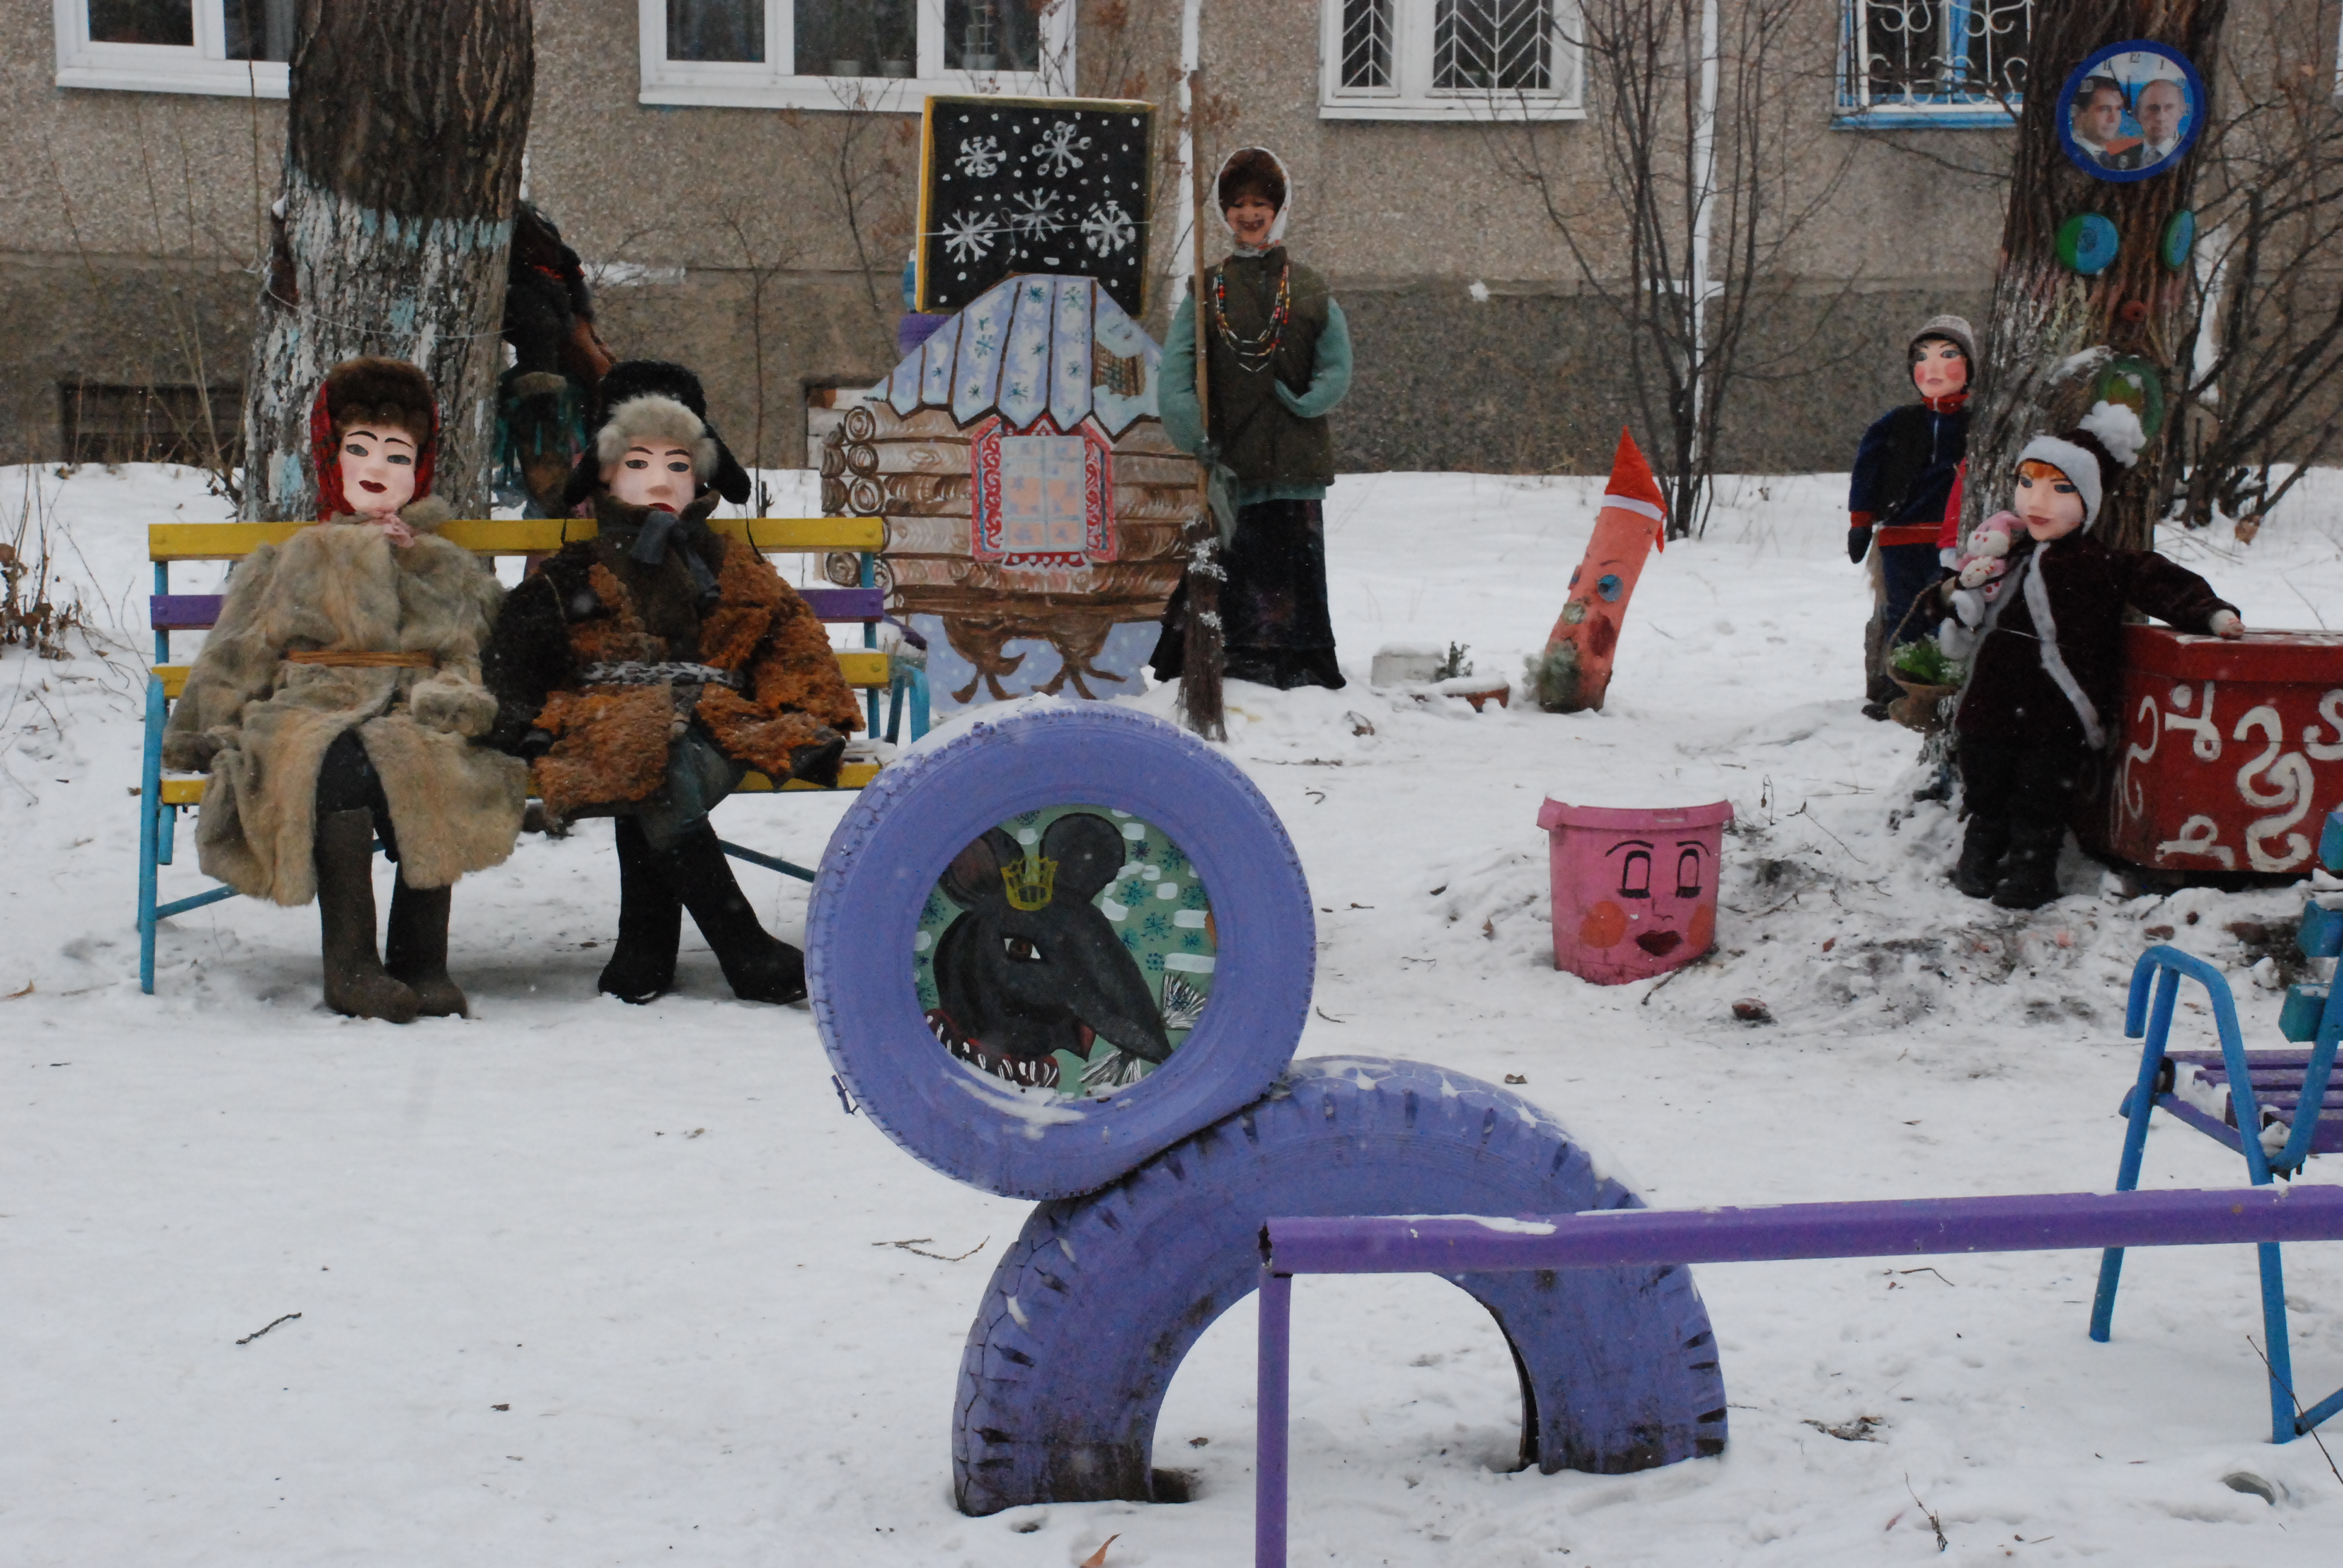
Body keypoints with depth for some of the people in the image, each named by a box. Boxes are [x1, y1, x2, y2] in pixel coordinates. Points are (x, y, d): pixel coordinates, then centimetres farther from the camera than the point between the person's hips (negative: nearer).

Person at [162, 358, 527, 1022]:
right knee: (344, 765, -40)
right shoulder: (290, 563, 29)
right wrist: (198, 737, 12)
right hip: (311, 716, 0)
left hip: (414, 723, 1)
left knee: (427, 768, -40)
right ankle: (350, 966, -38)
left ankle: (421, 962, -35)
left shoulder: (452, 571, 30)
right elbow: (234, 662, 24)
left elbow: (468, 661, 18)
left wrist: (453, 699, -5)